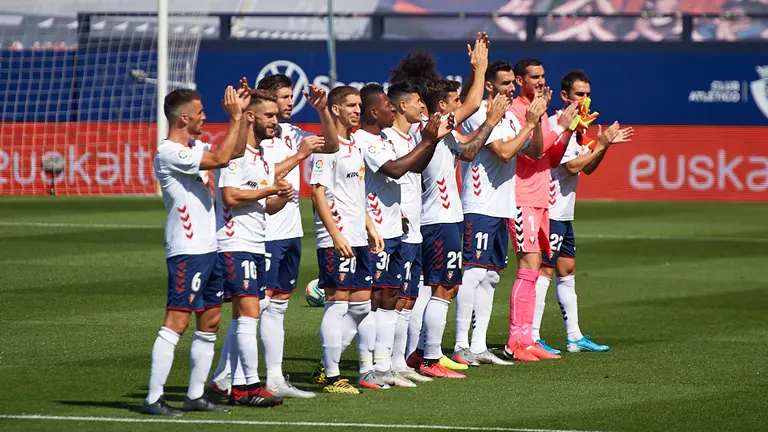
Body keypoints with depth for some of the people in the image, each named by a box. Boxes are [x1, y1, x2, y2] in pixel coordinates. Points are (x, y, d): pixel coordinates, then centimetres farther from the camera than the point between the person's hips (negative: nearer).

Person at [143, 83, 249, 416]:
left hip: (208, 248, 10)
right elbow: (221, 158, -21)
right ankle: (153, 399, -14)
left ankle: (195, 395, 16)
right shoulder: (169, 152, -14)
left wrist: (241, 112, 13)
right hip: (186, 251, -10)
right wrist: (235, 117, -14)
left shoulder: (193, 147, 15)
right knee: (176, 322, -12)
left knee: (210, 322, 10)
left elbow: (236, 150, 23)